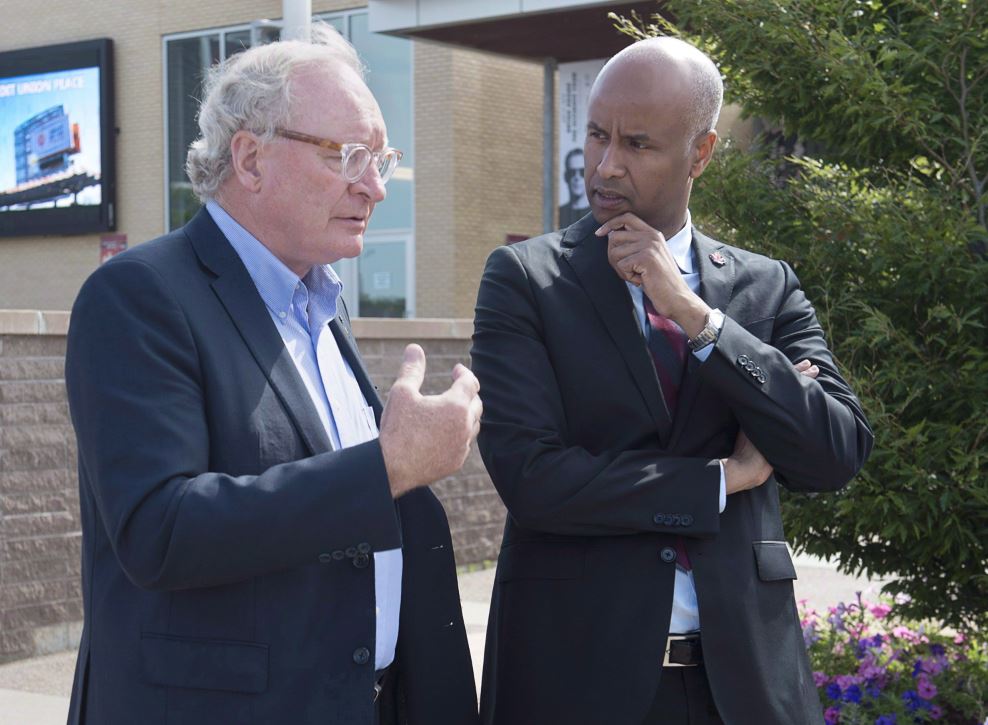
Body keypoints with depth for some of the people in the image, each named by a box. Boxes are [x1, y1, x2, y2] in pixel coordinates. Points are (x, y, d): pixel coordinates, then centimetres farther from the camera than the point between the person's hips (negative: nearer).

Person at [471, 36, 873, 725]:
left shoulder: (768, 287, 3)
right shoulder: (523, 278, -4)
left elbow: (838, 456, -8)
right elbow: (529, 475, -15)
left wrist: (694, 314, -14)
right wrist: (723, 478, -9)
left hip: (744, 669, 2)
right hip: (575, 669, -2)